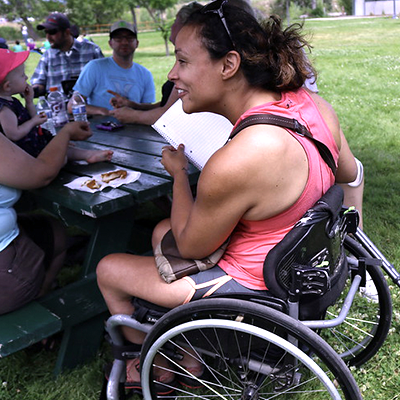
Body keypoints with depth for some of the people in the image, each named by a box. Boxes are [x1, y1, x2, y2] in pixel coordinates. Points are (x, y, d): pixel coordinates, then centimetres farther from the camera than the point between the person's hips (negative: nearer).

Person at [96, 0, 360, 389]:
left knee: (108, 270, 9)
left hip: (253, 286, -8)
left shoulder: (233, 162, -35)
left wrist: (178, 172, -2)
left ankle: (156, 369, 37)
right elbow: (349, 174, 8)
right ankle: (191, 358, 33)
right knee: (161, 230, 25)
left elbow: (191, 247, -16)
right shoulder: (314, 103, -11)